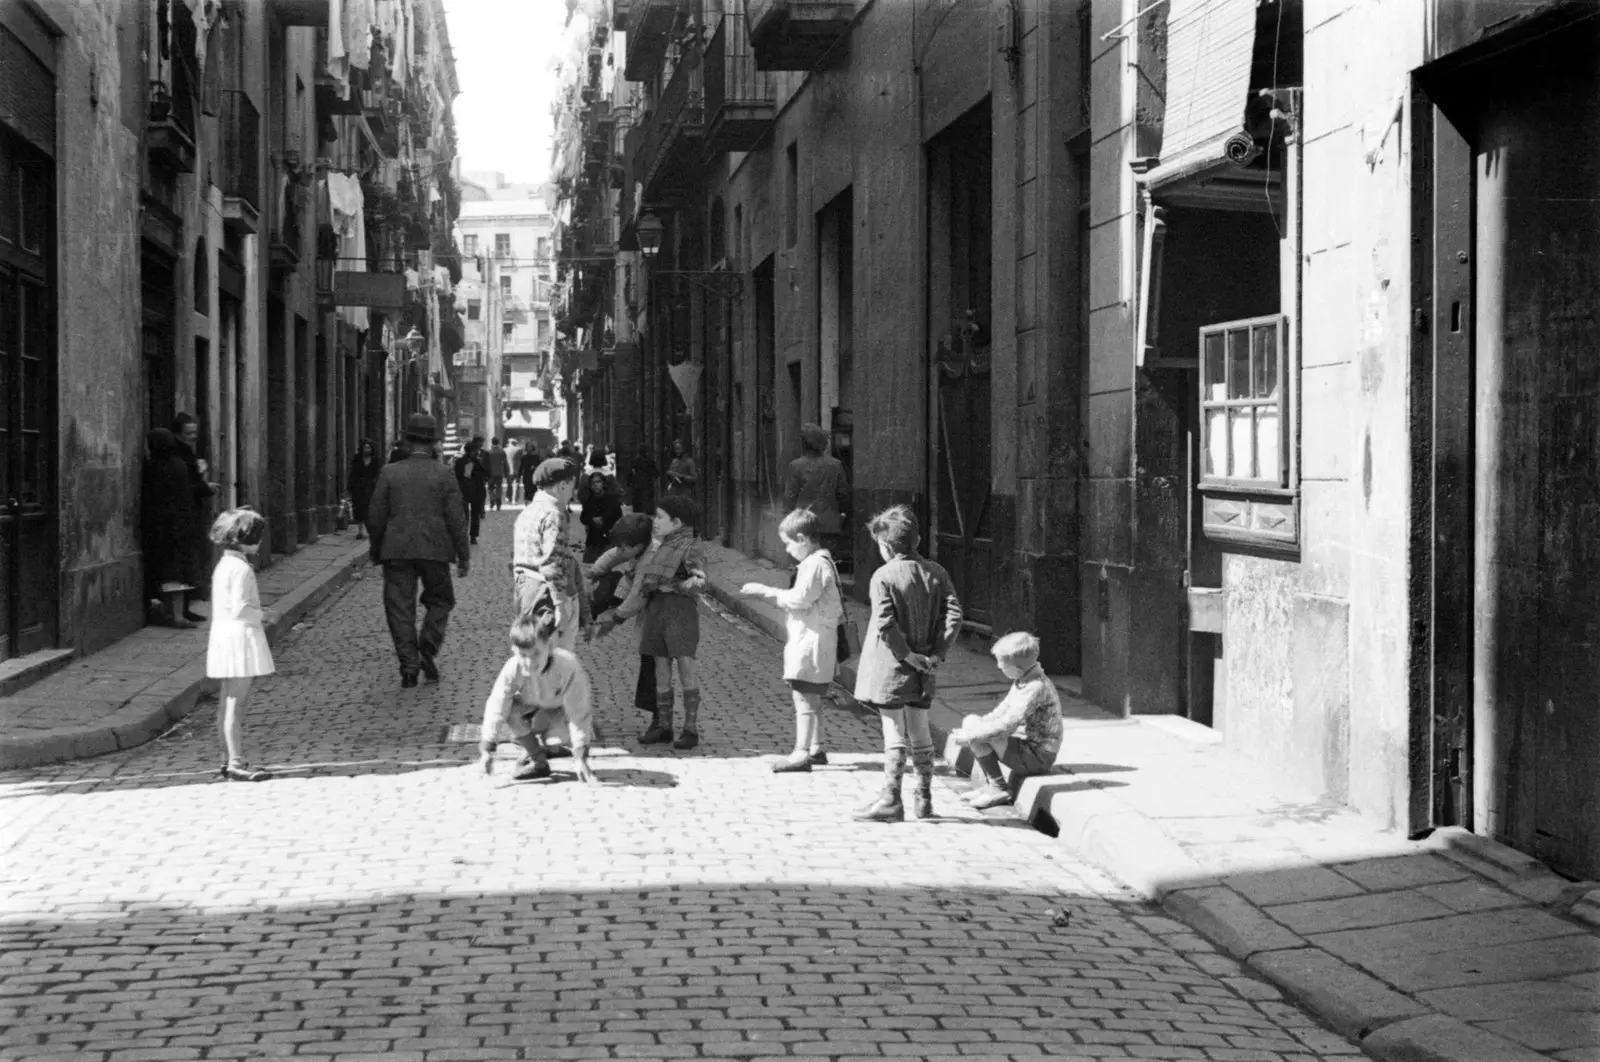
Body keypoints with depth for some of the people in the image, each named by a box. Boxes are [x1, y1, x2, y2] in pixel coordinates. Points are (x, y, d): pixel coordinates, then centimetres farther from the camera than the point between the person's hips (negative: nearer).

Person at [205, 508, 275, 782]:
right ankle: (236, 763, -7)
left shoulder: (223, 566, 13)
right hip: (241, 636, -10)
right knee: (235, 705, -8)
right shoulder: (241, 569, -16)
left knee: (227, 705, 13)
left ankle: (229, 760, 20)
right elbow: (240, 609, -21)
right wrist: (262, 617, -7)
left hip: (223, 636, 10)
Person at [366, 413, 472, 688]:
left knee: (400, 608, 4)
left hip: (397, 550, 1)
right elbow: (456, 518, -4)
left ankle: (409, 667, -1)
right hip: (434, 550, 0)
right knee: (440, 600, 17)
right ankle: (428, 648, -2)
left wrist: (377, 552, 16)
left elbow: (375, 517, 3)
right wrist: (464, 556, 3)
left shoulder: (389, 472, 1)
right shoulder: (443, 474, -2)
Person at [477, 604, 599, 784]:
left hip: (564, 707, -2)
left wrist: (580, 757, -39)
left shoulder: (569, 666, -40)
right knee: (512, 712, -28)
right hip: (533, 705, 2)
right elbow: (496, 707, -31)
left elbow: (578, 714, -37)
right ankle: (538, 761, -8)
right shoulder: (513, 668, -33)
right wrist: (486, 749, -37)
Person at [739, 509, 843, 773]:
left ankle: (802, 753, -8)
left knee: (804, 698, -9)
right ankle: (815, 748, 26)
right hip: (810, 641, 11)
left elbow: (800, 598, -23)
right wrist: (769, 593, 12)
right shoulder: (822, 561, 16)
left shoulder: (815, 564, -16)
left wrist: (766, 591, -15)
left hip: (810, 641, -11)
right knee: (812, 699, 18)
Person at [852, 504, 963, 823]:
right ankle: (924, 799, 21)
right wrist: (937, 653, -4)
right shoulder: (936, 573, 4)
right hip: (922, 674, 5)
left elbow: (885, 625, -21)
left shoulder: (884, 576, -12)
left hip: (890, 667, -5)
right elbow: (954, 614, -4)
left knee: (894, 733, -2)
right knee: (920, 733, 15)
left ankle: (891, 801, -1)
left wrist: (907, 654, -13)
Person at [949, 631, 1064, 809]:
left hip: (1038, 757, -10)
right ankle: (990, 785, 10)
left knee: (978, 736, -22)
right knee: (970, 721, 9)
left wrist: (969, 736, -25)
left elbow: (1006, 725, -31)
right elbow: (1003, 711, 13)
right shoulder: (1022, 681, 6)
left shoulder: (1037, 688, -25)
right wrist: (971, 728, 1)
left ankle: (999, 789, -6)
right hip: (1025, 743, 10)